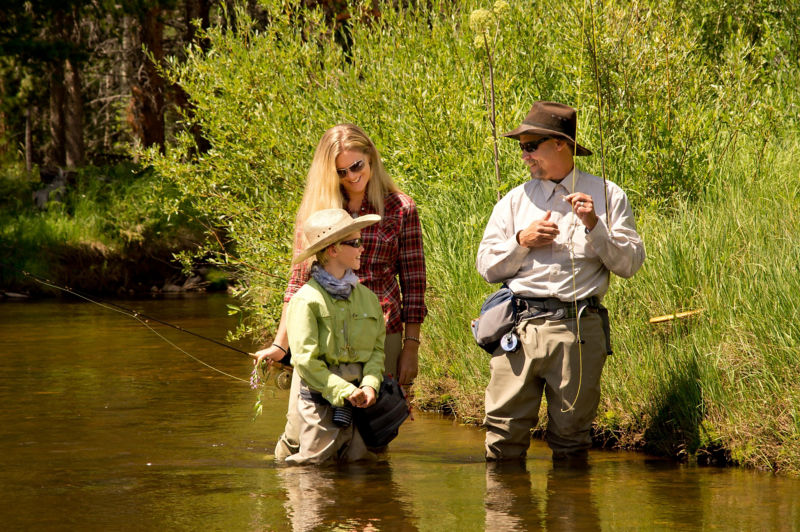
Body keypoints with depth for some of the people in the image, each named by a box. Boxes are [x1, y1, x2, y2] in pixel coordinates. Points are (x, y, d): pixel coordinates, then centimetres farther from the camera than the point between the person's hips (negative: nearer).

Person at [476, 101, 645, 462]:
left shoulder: (606, 196, 9)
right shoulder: (515, 201, 15)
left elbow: (630, 263, 2)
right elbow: (487, 268, 14)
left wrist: (594, 226, -9)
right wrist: (521, 242, -2)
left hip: (579, 328, -1)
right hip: (520, 325, 2)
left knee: (571, 438, 2)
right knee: (504, 433, -6)